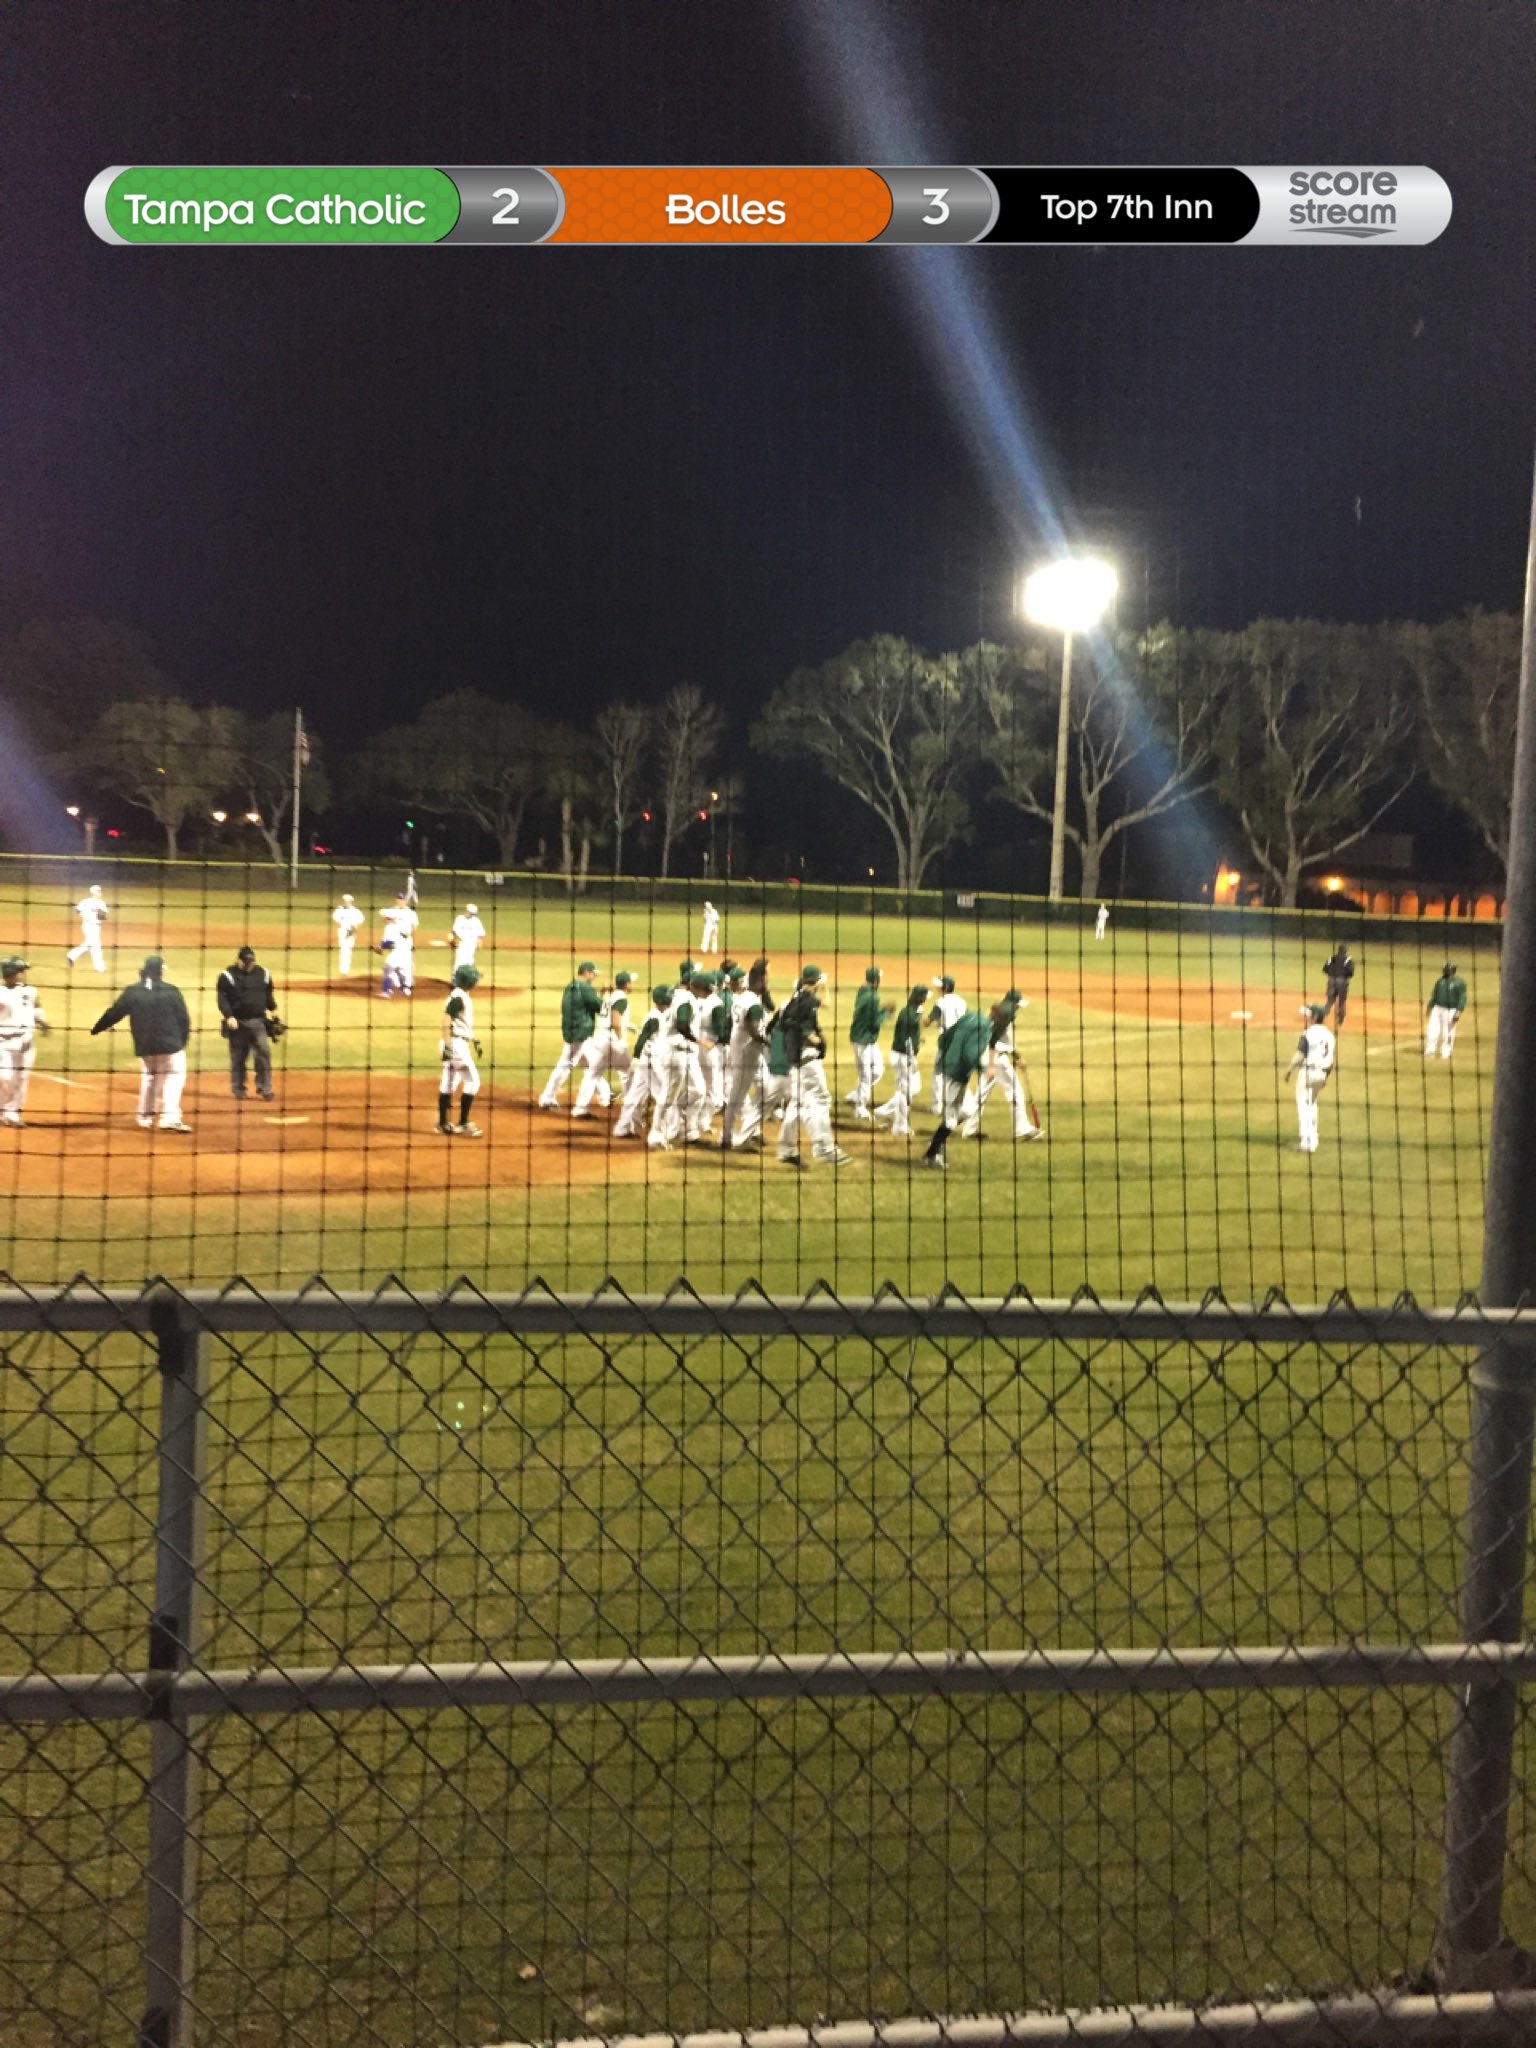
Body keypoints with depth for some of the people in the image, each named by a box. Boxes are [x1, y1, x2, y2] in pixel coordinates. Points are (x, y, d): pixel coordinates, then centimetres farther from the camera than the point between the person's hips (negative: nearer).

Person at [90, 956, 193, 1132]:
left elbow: (114, 1013, 6)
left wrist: (96, 1029, 22)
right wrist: (183, 1041, 10)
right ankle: (170, 1117, -14)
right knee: (174, 1076, 2)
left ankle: (144, 1116, 27)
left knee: (149, 1076, 24)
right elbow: (183, 1019, -5)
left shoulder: (132, 992, -1)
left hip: (144, 1045, 4)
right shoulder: (171, 991, -9)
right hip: (169, 1044, -4)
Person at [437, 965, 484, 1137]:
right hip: (456, 1044, -10)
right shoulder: (458, 997, -17)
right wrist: (447, 1045, -27)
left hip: (460, 1044, 10)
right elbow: (446, 1021, -23)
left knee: (449, 1083, 12)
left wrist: (474, 1040, 27)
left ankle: (443, 1124, 17)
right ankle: (463, 1124, -3)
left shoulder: (465, 996, 13)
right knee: (472, 1081, -6)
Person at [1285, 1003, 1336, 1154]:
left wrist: (1289, 1070, -6)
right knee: (1312, 1103, 23)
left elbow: (1299, 1055, -17)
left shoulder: (1307, 1035, -15)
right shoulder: (1329, 1035, 7)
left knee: (1303, 1105, -2)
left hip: (1307, 1071, -7)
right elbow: (1331, 1059, 11)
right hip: (1321, 1073, 7)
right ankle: (1312, 1141, 26)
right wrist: (1326, 1076, 20)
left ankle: (1307, 1141, -10)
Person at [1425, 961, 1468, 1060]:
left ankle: (1445, 1054, 13)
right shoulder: (1440, 981, 11)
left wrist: (1459, 1011, -21)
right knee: (1432, 1031, 0)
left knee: (1448, 1033, 0)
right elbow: (1434, 995, 19)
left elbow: (1462, 998, -12)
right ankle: (1429, 1052, 11)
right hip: (1437, 1009, 5)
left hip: (1450, 1011, -5)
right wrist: (1430, 1007, 16)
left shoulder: (1459, 983, -8)